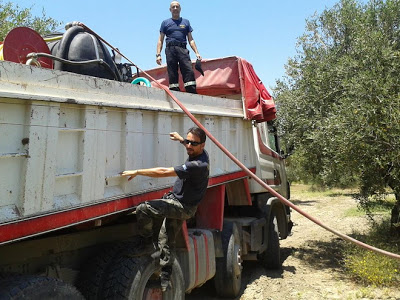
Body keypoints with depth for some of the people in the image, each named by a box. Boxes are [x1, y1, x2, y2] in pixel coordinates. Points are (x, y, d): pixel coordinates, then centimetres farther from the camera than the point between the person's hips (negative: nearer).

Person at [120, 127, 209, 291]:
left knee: (143, 209, -24)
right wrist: (180, 139, 37)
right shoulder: (202, 154, 2)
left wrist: (137, 172, -26)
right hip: (178, 204, 10)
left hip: (182, 207, -10)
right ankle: (165, 277, 28)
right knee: (167, 242, 16)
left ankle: (148, 244, -2)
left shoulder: (197, 165, -29)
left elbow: (163, 172, -31)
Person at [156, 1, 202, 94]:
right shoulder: (165, 23, 17)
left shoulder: (186, 22, 20)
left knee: (189, 71, -14)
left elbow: (191, 40, 16)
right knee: (172, 75, -4)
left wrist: (197, 53, 4)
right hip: (170, 49, 0)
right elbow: (160, 40, 13)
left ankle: (193, 95, -17)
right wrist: (158, 54, 0)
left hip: (183, 49, 0)